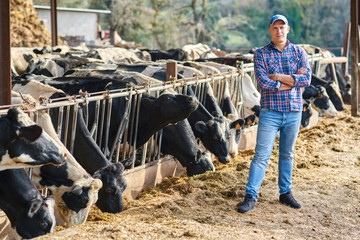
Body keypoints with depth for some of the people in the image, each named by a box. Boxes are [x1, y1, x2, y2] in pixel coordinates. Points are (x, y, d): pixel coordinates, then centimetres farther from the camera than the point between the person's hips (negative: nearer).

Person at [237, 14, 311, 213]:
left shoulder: (299, 52, 5)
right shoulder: (261, 54, -2)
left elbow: (306, 79, -9)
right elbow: (263, 83, -15)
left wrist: (279, 77, -14)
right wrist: (293, 80, -11)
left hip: (294, 111, 3)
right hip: (270, 112, -3)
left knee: (287, 154, 14)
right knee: (261, 155, -6)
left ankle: (285, 192, 25)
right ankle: (250, 197, -4)